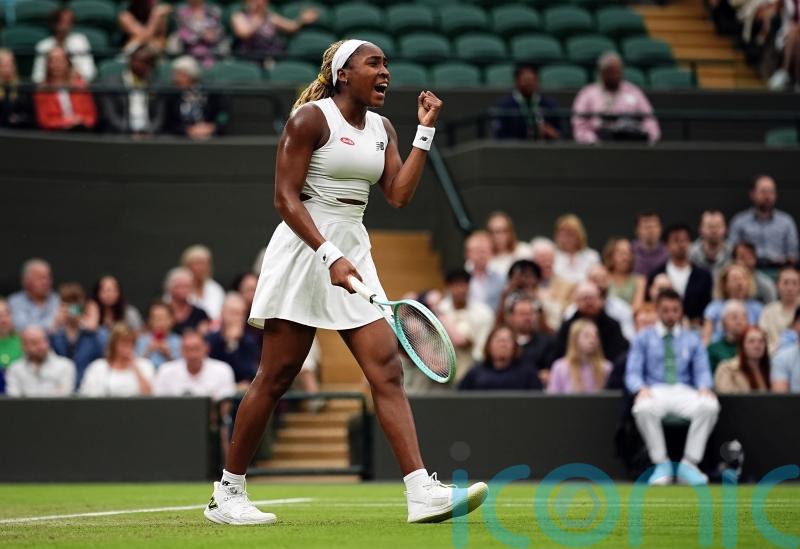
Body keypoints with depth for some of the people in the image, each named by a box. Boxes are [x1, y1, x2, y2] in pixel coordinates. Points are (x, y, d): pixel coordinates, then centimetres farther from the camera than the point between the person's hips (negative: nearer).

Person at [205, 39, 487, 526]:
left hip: (353, 253, 7)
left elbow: (399, 194, 2)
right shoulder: (311, 119, -7)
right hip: (303, 249, -7)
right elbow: (286, 198, -12)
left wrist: (425, 130, 3)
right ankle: (227, 494, 7)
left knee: (387, 369, -7)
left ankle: (422, 493, -15)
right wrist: (329, 255, -21)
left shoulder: (382, 128, 14)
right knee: (275, 378, -4)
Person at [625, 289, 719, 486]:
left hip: (684, 391, 1)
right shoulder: (643, 339, 17)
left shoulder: (692, 340, 21)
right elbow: (632, 373, 7)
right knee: (643, 408, -40)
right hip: (655, 391, -1)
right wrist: (641, 388, -17)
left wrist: (704, 387, -15)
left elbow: (702, 371, 10)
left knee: (710, 406, -34)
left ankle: (689, 465, -26)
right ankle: (661, 465, -25)